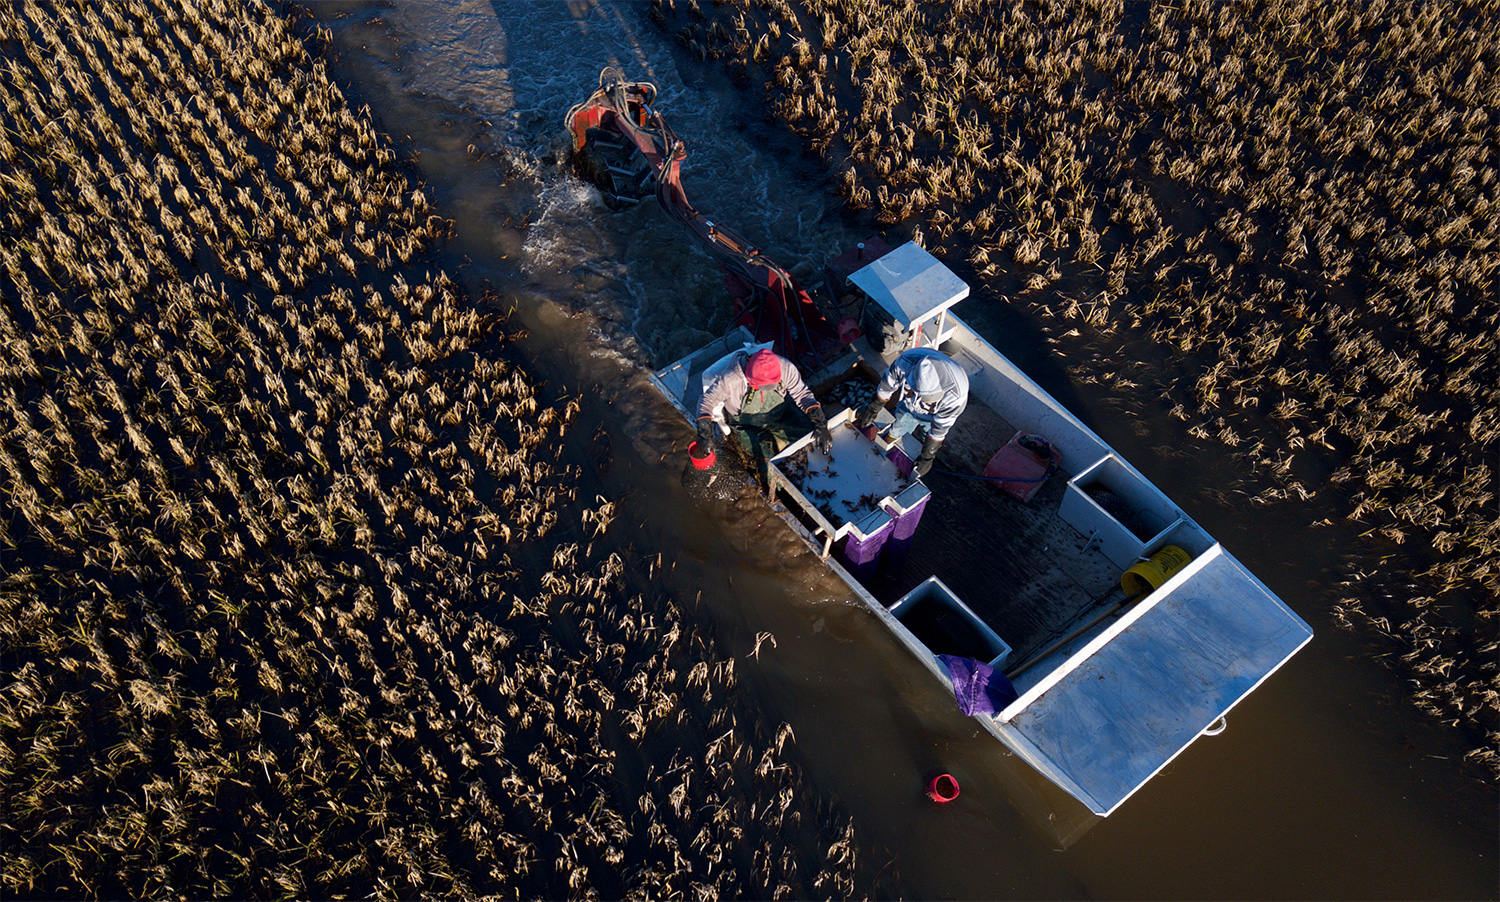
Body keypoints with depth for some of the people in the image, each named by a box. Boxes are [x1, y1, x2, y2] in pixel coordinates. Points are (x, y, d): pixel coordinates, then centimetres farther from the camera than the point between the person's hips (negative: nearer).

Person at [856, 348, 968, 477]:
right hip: (908, 405, 3)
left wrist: (928, 458, -15)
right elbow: (887, 385, -18)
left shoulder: (955, 395, -46)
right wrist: (873, 408, -2)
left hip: (936, 415, -2)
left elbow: (939, 430, -28)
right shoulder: (905, 362, -42)